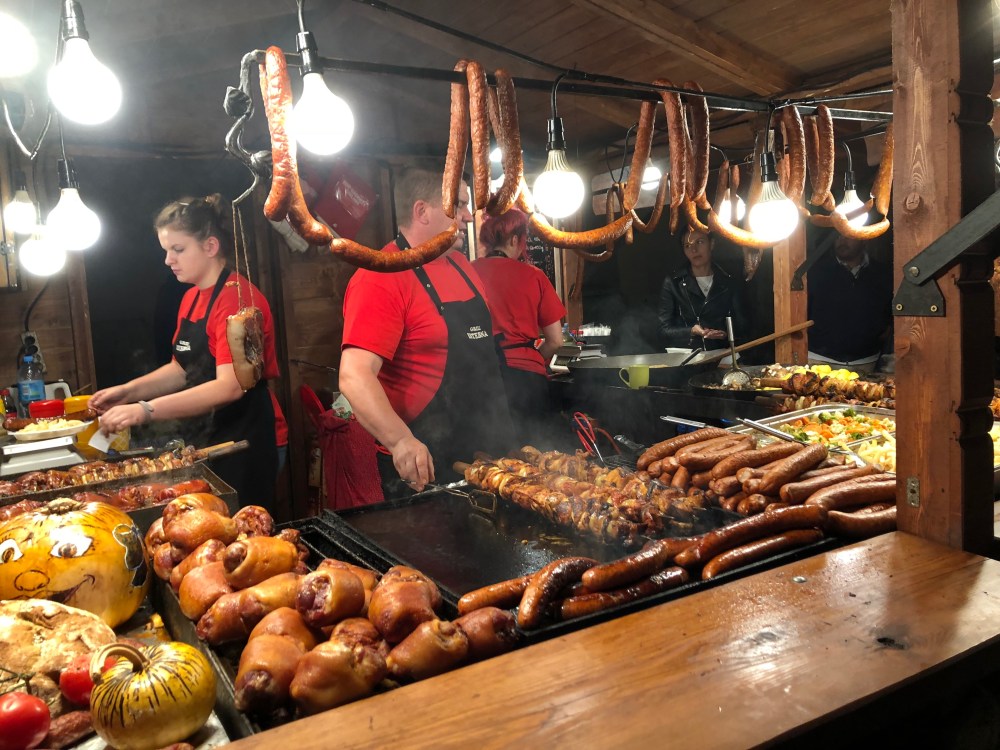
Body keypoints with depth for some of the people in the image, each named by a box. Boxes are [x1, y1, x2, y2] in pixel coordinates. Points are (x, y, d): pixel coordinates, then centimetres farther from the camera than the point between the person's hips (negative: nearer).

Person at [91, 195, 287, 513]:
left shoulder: (236, 296, -16)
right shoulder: (191, 298, 13)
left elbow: (229, 386, -26)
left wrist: (147, 410, -30)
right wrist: (129, 391, 5)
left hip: (243, 442, -8)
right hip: (202, 440, 9)